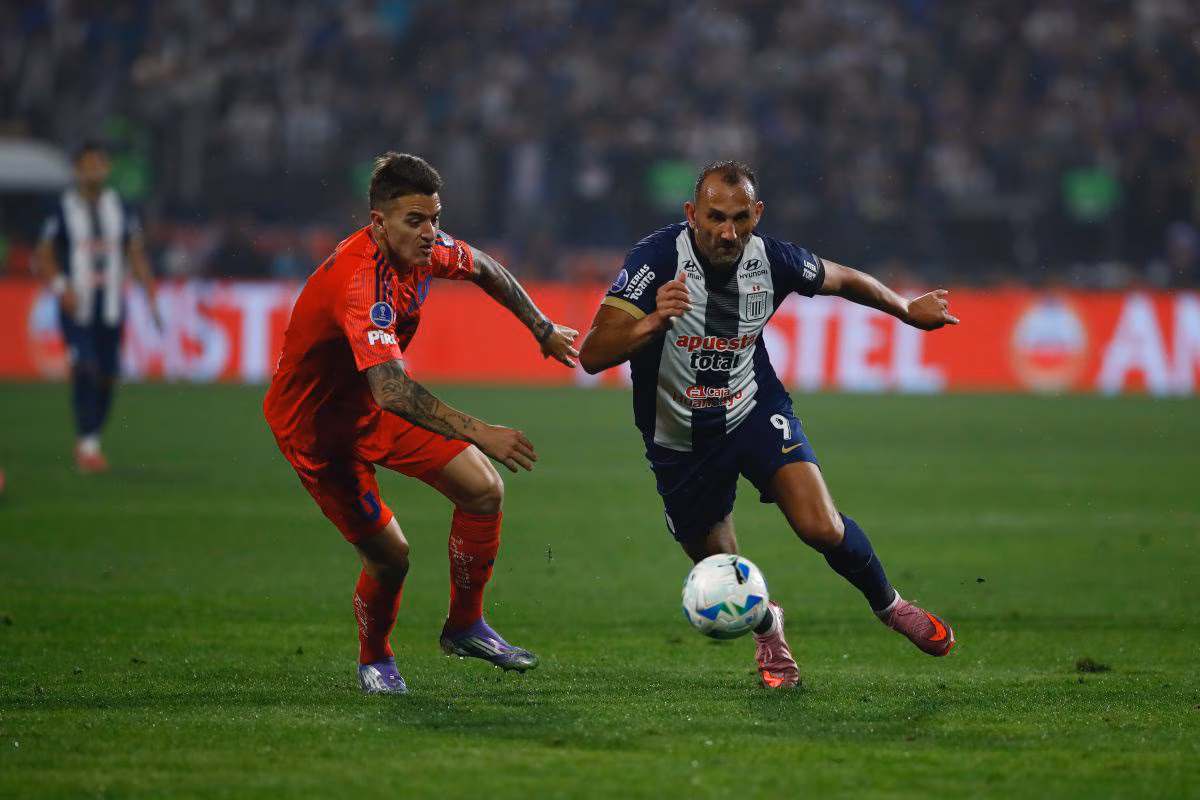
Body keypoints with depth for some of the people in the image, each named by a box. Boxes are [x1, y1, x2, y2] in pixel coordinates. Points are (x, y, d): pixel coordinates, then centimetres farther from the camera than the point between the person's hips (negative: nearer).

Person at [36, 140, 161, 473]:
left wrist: (151, 297, 5)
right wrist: (61, 287, -16)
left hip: (111, 309, 4)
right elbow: (44, 257, 0)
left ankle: (90, 442, 20)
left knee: (108, 377, 4)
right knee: (85, 369, -18)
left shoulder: (121, 209, 8)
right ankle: (87, 445, -17)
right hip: (76, 309, -4)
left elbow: (136, 255, 13)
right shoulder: (62, 210, -2)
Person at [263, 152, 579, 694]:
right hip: (317, 424, -8)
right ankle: (374, 659, 23)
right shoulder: (361, 282, -38)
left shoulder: (422, 247, -12)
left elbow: (481, 268, 14)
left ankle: (465, 627, 15)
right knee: (388, 554, -8)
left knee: (484, 489, -3)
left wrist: (542, 329, 20)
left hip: (372, 405, 8)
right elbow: (391, 392, -48)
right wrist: (480, 435, -52)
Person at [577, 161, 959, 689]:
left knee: (822, 528, -20)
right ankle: (766, 626, 45)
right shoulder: (656, 259, -26)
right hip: (680, 441, -1)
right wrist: (653, 322, -52)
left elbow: (842, 280, 8)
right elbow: (593, 355, -35)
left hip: (754, 412, 1)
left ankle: (888, 605, 10)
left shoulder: (771, 259, -15)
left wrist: (908, 310, 22)